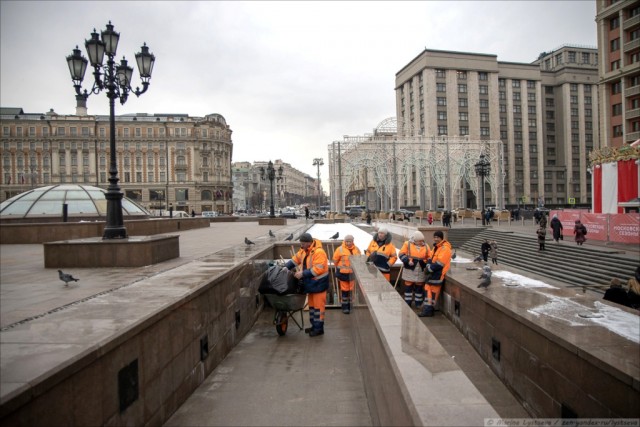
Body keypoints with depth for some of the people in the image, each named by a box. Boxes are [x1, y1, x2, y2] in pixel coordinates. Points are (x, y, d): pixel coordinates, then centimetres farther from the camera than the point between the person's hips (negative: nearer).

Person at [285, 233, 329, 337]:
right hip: (310, 282, 9)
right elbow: (295, 260, 11)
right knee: (312, 305, 18)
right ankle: (314, 325, 31)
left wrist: (303, 274, -28)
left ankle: (319, 328, 11)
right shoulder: (303, 250, 3)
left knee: (318, 305, 0)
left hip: (318, 284, -9)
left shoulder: (319, 252, -25)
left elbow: (317, 269, -30)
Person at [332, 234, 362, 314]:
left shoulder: (356, 249, 0)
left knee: (351, 289, 13)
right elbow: (335, 261, -4)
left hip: (353, 273, 4)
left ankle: (349, 305, 26)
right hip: (343, 273, -4)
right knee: (344, 290, 4)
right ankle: (345, 307, 15)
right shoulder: (340, 249, -13)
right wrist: (340, 267, 6)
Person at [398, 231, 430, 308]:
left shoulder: (426, 246, 5)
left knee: (419, 287, 10)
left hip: (421, 271, 2)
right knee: (408, 286, 6)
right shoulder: (407, 244, -3)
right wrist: (408, 261, -19)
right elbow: (401, 254, -6)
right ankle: (407, 303, 17)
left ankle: (418, 303, 22)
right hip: (409, 270, -2)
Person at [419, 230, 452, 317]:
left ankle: (428, 310, 1)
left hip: (438, 274, -9)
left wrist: (430, 269, -14)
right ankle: (427, 309, 17)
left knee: (433, 291, -5)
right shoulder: (435, 247, 17)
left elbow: (439, 263, -21)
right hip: (432, 273, 9)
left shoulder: (445, 248, -15)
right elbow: (430, 258, 15)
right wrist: (428, 266, -4)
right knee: (428, 289, 10)